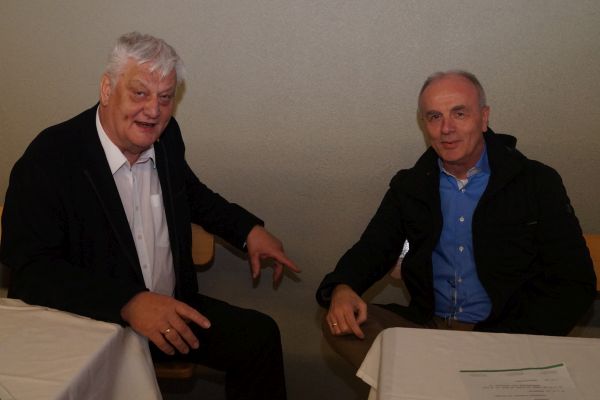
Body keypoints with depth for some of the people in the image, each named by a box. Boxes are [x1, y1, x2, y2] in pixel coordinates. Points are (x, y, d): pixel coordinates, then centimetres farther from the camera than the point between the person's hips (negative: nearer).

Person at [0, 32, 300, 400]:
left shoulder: (165, 136, 0)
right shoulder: (49, 159, -18)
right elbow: (30, 269, -22)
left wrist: (249, 229, 6)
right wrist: (129, 304, -33)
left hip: (171, 310, 6)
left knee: (259, 335, -3)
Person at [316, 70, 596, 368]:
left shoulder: (538, 183, 0)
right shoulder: (408, 186, 10)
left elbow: (576, 284, -3)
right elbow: (373, 248, 9)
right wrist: (341, 289, -16)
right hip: (424, 327, 3)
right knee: (339, 323, -19)